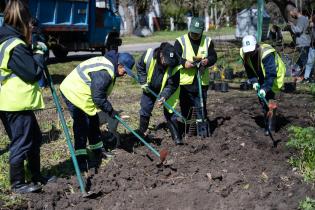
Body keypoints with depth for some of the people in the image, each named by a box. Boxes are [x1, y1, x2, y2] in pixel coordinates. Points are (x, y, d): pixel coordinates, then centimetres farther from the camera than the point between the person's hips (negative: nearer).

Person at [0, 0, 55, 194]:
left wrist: (33, 55, 10)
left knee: (34, 138, 19)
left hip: (16, 102, 10)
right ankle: (18, 184, 13)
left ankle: (36, 176, 29)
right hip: (17, 104, -10)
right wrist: (39, 56, -3)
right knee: (21, 143, 1)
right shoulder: (16, 46, -20)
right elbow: (33, 73, -18)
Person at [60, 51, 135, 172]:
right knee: (82, 127, -11)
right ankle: (81, 161, -7)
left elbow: (99, 93, 16)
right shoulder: (104, 73, -28)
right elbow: (98, 97, -24)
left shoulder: (109, 64, 5)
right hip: (74, 94, -11)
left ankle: (98, 151, 31)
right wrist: (110, 111, -11)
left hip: (80, 92, 11)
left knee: (93, 123, 17)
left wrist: (109, 109, 16)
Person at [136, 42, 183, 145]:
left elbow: (172, 85, -23)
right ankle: (142, 132, 30)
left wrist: (164, 96, -35)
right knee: (145, 110, 9)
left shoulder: (174, 66, -32)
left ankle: (177, 137, 1)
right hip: (149, 89, 2)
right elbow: (140, 67, -7)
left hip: (166, 90, -2)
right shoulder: (148, 55, -28)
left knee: (170, 112, -7)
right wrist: (143, 82, -12)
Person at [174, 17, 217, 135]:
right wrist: (184, 63, -24)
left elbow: (214, 57, 6)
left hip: (202, 81, 2)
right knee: (185, 106, 7)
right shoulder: (181, 41, -3)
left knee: (201, 106, 6)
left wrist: (207, 61, -16)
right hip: (185, 81, -1)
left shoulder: (208, 41, 6)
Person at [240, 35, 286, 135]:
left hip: (275, 76, -7)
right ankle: (268, 120, 33)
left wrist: (265, 88, -46)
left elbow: (271, 74, -40)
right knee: (262, 99, 11)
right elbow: (249, 70, -5)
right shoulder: (244, 54, -17)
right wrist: (254, 81, -19)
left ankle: (270, 127, -5)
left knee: (268, 97, -14)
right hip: (262, 77, 7)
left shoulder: (267, 53, -37)